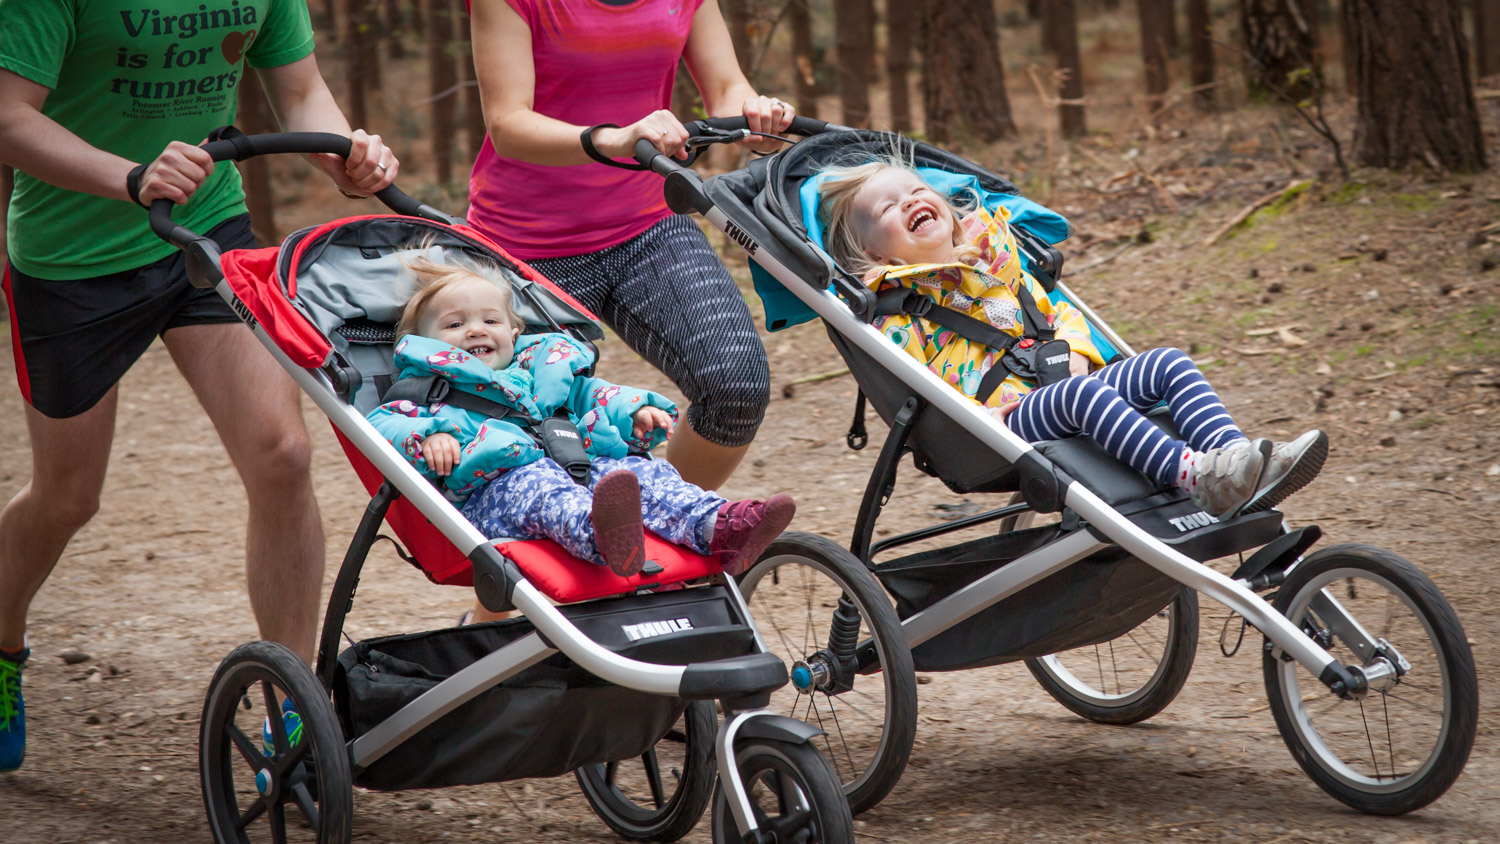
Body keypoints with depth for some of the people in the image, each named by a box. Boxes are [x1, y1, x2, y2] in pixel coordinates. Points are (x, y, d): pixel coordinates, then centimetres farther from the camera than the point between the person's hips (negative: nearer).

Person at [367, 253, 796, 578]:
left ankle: (719, 528, -49)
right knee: (539, 490, -39)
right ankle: (602, 538, -74)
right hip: (498, 486, -6)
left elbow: (595, 395, 33)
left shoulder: (543, 372, 39)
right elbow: (381, 426, 6)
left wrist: (636, 413, 10)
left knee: (642, 472, -21)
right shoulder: (423, 394, 23)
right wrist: (427, 438, -17)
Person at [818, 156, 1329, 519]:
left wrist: (1076, 353, 5)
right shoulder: (897, 311, 4)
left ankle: (1236, 458, -33)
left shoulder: (994, 257, 26)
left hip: (1065, 384, 7)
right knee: (1081, 393, -36)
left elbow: (1058, 313, 28)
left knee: (1168, 366, -11)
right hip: (1005, 421, -7)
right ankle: (1198, 479, -52)